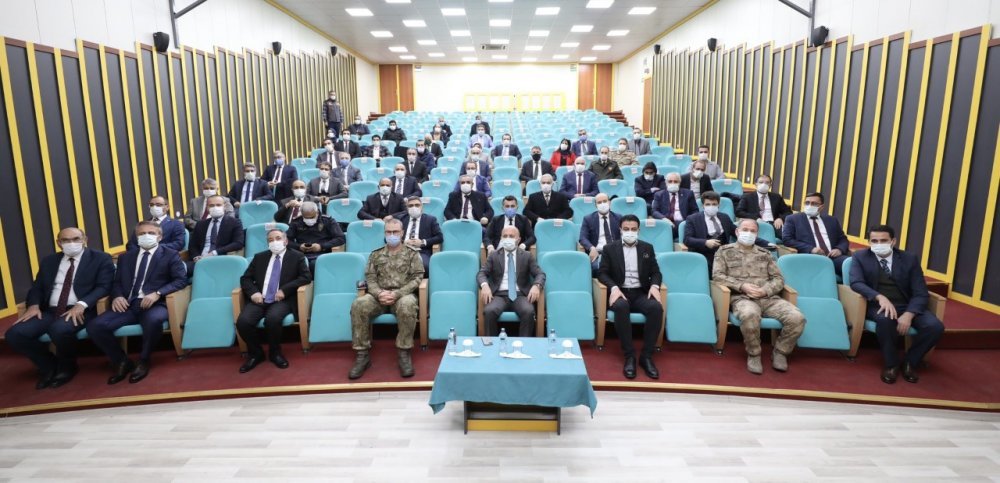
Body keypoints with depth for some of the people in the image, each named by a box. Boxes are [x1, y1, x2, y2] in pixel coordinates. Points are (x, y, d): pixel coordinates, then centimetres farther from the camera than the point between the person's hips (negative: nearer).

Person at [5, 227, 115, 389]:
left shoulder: (101, 259, 2)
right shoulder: (48, 261, 18)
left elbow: (104, 286, -7)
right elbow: (37, 287, 18)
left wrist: (82, 305, -22)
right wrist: (33, 305, -5)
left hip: (80, 310, -5)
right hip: (49, 311, 6)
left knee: (59, 330, -36)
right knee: (14, 334, -18)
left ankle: (67, 367, -4)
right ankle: (49, 365, 7)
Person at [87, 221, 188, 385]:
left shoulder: (170, 255, 8)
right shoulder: (126, 257, 23)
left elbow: (181, 279, -3)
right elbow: (117, 282, 19)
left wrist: (157, 293, -17)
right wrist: (117, 296, -4)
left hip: (155, 304, -4)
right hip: (128, 305, 4)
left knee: (153, 320, -39)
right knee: (95, 326, -20)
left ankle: (143, 361, -11)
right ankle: (122, 362, 1)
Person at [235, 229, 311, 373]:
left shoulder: (296, 257, 9)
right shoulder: (259, 257, 19)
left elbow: (306, 276, -2)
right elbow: (245, 278, 15)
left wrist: (284, 290, -13)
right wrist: (253, 292, -7)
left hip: (282, 300, -3)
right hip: (260, 299, 3)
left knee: (272, 319, -34)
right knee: (243, 321, -25)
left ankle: (275, 352, -5)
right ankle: (255, 353, 2)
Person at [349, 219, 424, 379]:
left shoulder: (412, 254, 10)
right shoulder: (376, 255, 18)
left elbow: (417, 277, 0)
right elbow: (370, 278, 10)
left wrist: (397, 294, -15)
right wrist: (379, 293, -14)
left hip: (403, 295, -2)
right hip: (379, 296, 3)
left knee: (407, 305, -40)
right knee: (358, 305, -29)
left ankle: (404, 353, -26)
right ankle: (362, 354, -21)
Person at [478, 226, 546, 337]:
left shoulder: (527, 256, 16)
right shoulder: (493, 255, 16)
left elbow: (540, 274, 7)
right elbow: (481, 273, 6)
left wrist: (536, 286, -17)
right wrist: (485, 285, -18)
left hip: (520, 295, 0)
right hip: (499, 295, 0)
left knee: (529, 312, -33)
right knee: (489, 311, -32)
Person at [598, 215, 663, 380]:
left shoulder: (647, 248, 14)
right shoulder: (610, 248, 7)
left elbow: (656, 272, 11)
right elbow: (602, 273, 1)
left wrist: (654, 285, -12)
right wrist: (614, 287, -19)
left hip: (641, 293, 2)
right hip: (620, 292, -2)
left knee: (656, 308, -31)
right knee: (621, 307, -38)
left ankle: (646, 356, -21)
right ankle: (629, 355, -27)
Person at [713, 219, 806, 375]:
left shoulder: (765, 254, 22)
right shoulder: (724, 251, 13)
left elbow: (779, 278, 15)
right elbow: (718, 276, 1)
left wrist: (765, 290, -7)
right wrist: (742, 286, -12)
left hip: (769, 298, 4)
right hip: (742, 297, -4)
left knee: (797, 318, -23)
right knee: (750, 315, -40)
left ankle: (780, 352, 2)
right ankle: (753, 354, -14)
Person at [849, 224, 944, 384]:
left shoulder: (910, 259, 4)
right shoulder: (860, 257, 1)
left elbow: (921, 293, -2)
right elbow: (856, 283, -14)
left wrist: (908, 315, -21)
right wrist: (880, 297, -32)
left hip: (907, 306, 3)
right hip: (878, 305, -2)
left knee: (935, 326, -24)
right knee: (885, 319, -37)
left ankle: (910, 362, 4)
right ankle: (891, 364, -11)